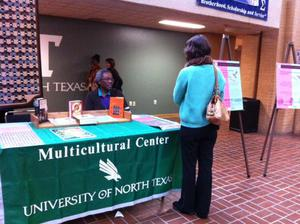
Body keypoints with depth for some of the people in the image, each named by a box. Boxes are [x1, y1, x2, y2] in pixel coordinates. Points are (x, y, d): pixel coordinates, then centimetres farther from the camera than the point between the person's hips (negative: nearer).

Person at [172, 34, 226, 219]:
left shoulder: (186, 72, -13)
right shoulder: (218, 73, 0)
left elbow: (177, 98, 1)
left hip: (190, 126, -4)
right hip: (210, 126, 4)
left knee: (189, 167, 9)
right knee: (206, 166, 11)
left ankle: (187, 205, 24)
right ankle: (202, 208, 23)